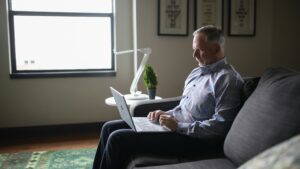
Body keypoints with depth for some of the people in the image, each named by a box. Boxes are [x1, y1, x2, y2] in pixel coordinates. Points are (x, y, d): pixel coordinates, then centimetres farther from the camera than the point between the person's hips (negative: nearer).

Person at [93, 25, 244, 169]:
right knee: (109, 128, 6)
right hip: (177, 124, 9)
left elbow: (220, 126, -21)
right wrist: (166, 115, 3)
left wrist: (179, 126, -20)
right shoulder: (197, 72, 14)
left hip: (194, 138, -9)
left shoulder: (227, 79, -13)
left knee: (118, 139, -18)